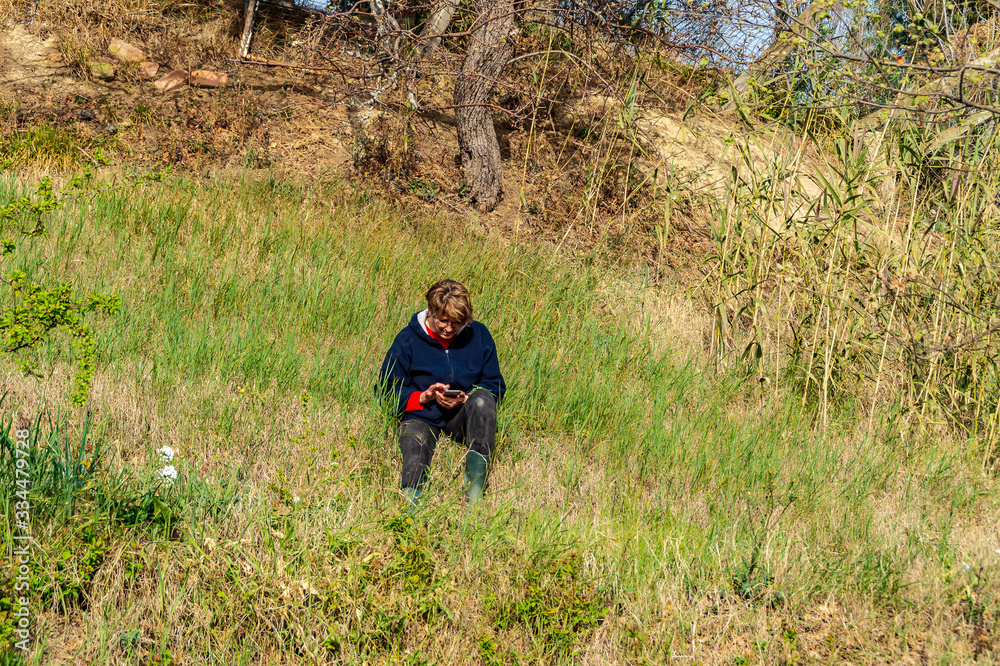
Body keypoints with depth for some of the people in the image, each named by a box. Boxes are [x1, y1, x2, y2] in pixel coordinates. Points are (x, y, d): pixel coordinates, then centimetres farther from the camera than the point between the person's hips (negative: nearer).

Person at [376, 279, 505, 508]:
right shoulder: (408, 340, 0)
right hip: (421, 418, -2)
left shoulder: (479, 335, 5)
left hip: (462, 419, 2)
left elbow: (495, 385, 9)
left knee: (482, 399, -30)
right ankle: (411, 496, -63)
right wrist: (424, 397, -15)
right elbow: (385, 390, 2)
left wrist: (465, 399, -13)